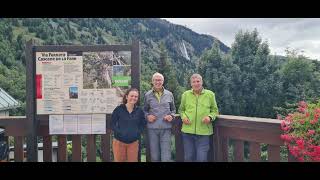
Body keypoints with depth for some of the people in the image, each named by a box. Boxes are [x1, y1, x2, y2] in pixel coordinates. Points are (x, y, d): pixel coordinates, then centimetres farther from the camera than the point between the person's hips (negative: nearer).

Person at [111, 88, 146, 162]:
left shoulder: (139, 111, 3)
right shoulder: (118, 109, -6)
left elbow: (143, 123, 13)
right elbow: (112, 124, -4)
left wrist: (138, 133, -1)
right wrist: (120, 133, -15)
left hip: (133, 142, 2)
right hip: (119, 142, -2)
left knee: (133, 160, 11)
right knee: (119, 160, 9)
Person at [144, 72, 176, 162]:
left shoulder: (169, 94, 7)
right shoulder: (147, 95, 5)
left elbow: (173, 109, 16)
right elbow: (144, 110, 12)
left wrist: (171, 116, -4)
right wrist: (147, 116, -8)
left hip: (166, 128, 0)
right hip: (152, 128, 0)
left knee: (166, 157, 0)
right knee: (154, 157, 11)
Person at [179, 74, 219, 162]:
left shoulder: (210, 94, 2)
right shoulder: (185, 94, 5)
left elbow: (214, 110, 9)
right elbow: (181, 109, 16)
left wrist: (210, 117, -12)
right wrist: (183, 117, -4)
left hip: (203, 132, -2)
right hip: (188, 131, 2)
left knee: (202, 158, 3)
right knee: (188, 157, 14)